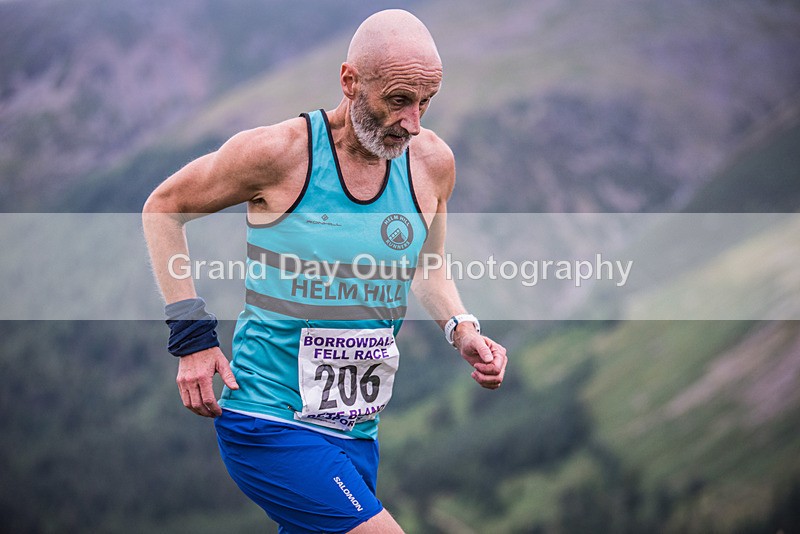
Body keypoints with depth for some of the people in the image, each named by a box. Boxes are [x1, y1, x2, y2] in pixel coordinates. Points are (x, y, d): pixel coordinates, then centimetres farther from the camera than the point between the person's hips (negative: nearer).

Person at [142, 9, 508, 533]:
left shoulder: (432, 161, 2)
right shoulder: (279, 152, -13)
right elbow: (163, 208, 2)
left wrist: (462, 329, 1)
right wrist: (191, 334, -6)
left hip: (358, 432, 6)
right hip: (269, 424, -6)